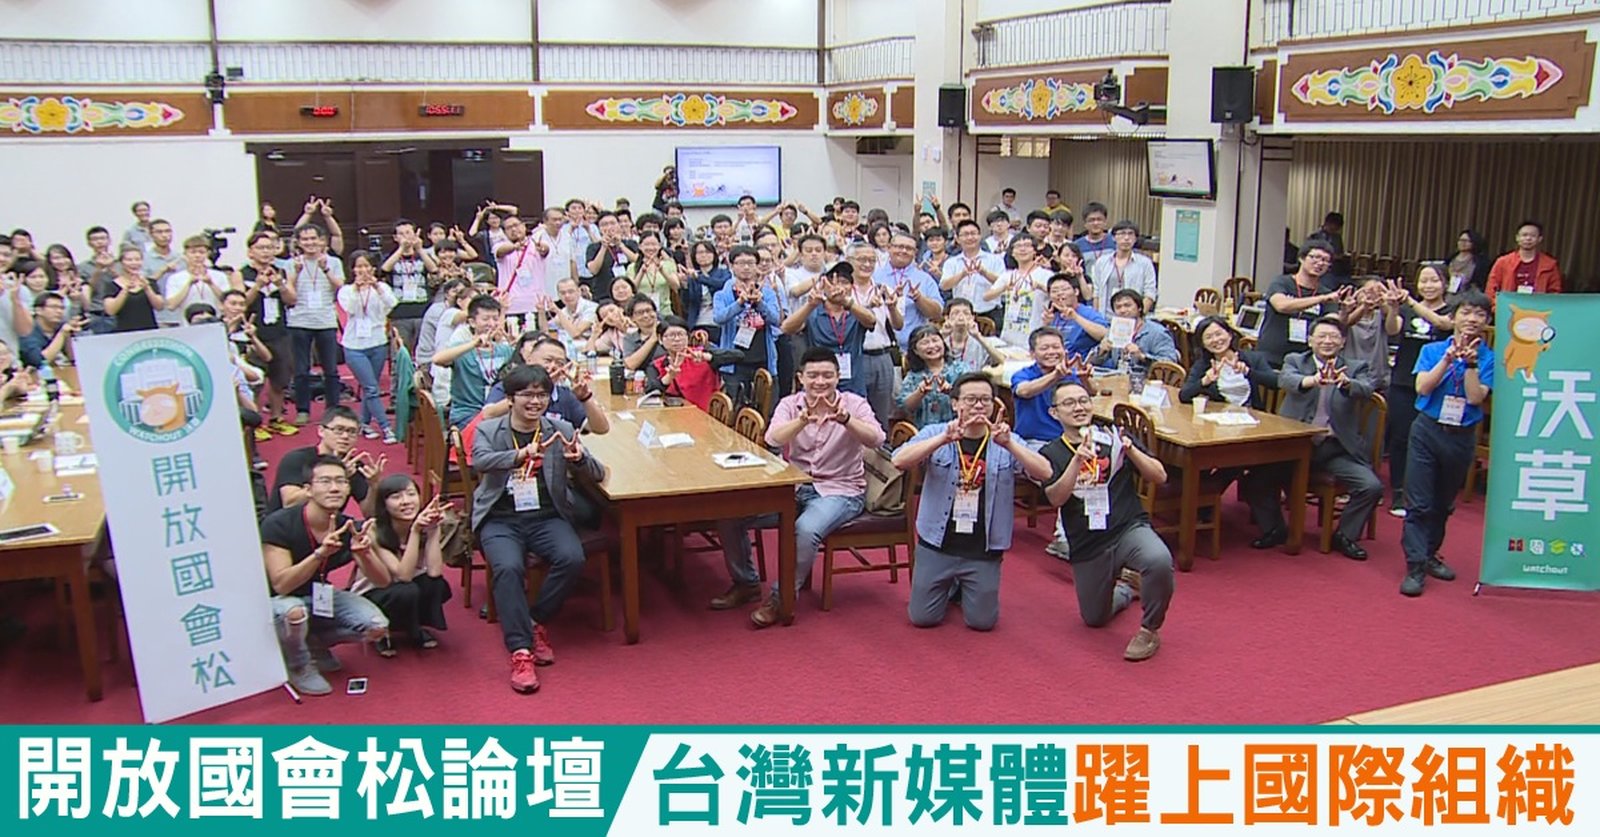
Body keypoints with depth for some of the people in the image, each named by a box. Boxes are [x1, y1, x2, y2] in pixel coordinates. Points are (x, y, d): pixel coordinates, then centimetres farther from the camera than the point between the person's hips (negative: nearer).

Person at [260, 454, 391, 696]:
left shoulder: (348, 528, -12)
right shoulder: (278, 525, -25)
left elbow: (383, 580, -14)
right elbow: (281, 585, -33)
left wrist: (364, 553, -37)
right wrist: (320, 553, -47)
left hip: (321, 595, 5)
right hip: (277, 601, -4)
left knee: (377, 627, -16)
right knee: (294, 612, -38)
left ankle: (316, 643, 14)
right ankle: (299, 667, -4)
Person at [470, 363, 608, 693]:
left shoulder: (560, 430, 9)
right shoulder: (488, 430, 5)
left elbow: (597, 474, 3)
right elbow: (479, 461, -18)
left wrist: (580, 459, -22)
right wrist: (521, 454, -37)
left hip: (547, 516, 2)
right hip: (500, 519, -2)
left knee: (572, 558, -26)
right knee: (508, 567, -31)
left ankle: (537, 623, -2)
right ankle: (521, 652, -24)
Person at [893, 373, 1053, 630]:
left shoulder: (1008, 442, -2)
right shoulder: (934, 433, -4)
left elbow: (1044, 473, -17)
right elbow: (899, 461, -21)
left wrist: (1008, 444, -32)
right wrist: (945, 438, -34)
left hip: (983, 551, 0)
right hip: (936, 545, 0)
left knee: (982, 621, 4)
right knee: (922, 617, 5)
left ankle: (964, 587, 35)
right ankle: (950, 585, 36)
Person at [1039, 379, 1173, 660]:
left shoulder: (1114, 438, 2)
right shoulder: (1051, 454, 1)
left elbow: (1159, 477, -3)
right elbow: (1056, 498, -15)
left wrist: (1130, 449, -18)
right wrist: (1077, 460, -28)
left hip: (1129, 528, -2)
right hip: (1087, 546, 2)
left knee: (1159, 561, -35)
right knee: (1095, 620, 14)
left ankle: (1149, 630, -9)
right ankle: (1124, 586, 47)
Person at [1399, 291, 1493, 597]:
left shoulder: (1489, 358, -1)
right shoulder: (1432, 351, 1)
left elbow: (1476, 397, -13)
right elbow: (1422, 387, -13)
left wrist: (1471, 362, -18)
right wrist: (1449, 357, -18)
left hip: (1461, 437, 1)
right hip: (1427, 430, -1)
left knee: (1444, 503, 15)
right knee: (1419, 503, -6)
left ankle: (1429, 554, 31)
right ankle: (1415, 566, -5)